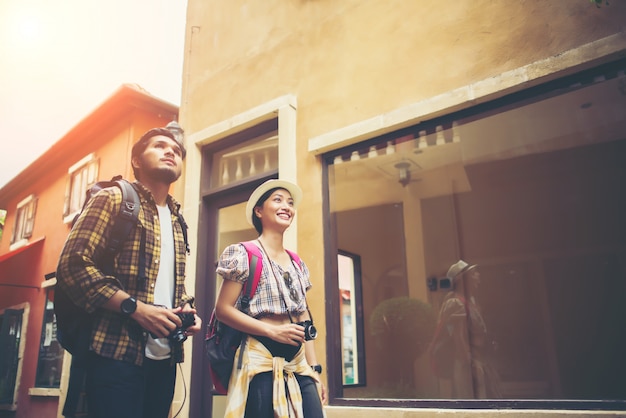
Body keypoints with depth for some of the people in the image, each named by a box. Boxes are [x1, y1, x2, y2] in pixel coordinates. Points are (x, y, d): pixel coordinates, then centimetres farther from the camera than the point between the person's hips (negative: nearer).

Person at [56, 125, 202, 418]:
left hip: (164, 359, 7)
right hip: (118, 355, -6)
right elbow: (72, 265, -13)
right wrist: (136, 308, -19)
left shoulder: (176, 222, 18)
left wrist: (187, 310, 4)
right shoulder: (114, 199, -2)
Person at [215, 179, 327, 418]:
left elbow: (305, 323, 14)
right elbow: (223, 309, -11)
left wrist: (315, 370, 10)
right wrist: (272, 330, -18)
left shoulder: (298, 265, 13)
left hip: (299, 363, 6)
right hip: (261, 360, -6)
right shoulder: (244, 254, -5)